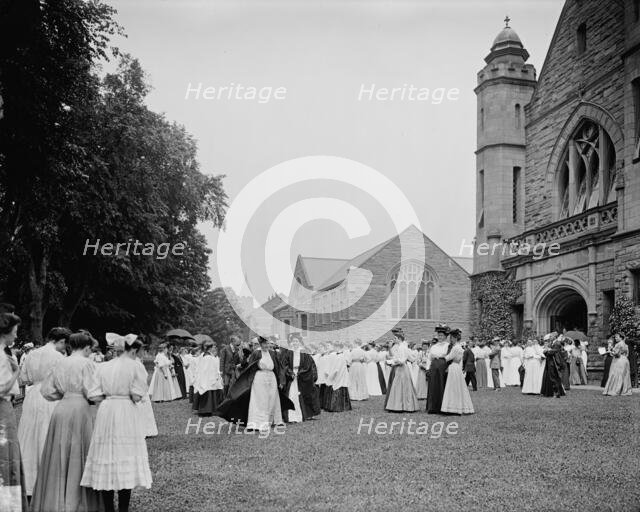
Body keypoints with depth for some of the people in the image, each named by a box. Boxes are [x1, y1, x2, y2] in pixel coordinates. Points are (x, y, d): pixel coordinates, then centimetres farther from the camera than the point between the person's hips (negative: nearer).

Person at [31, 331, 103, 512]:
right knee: (78, 456, 4)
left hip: (61, 409, 5)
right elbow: (94, 394, -13)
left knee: (59, 456, 13)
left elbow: (46, 390, 11)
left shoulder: (60, 364, 8)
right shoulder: (87, 364, -8)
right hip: (80, 410, -5)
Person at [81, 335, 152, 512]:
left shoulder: (103, 366, 9)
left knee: (105, 460, 9)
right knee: (126, 459, 1)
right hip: (126, 412, -4)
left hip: (105, 411, 4)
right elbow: (137, 397, -8)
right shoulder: (134, 366, -4)